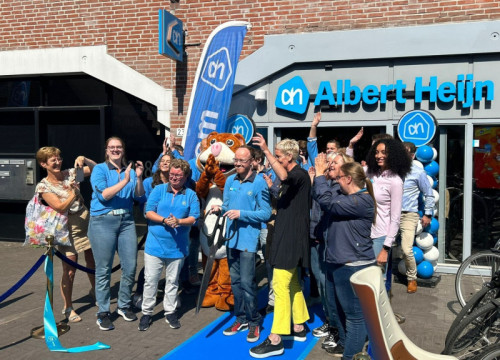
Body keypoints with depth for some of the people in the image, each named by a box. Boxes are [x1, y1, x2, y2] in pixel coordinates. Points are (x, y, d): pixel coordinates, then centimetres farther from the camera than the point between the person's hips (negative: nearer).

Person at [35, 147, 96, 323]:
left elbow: (96, 168, 3)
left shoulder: (70, 173, 3)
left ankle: (94, 290, 40)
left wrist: (84, 160, -14)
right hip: (68, 229, -4)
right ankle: (68, 308, 15)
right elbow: (60, 207, -16)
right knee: (69, 270, -1)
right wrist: (74, 192, -26)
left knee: (93, 262, 14)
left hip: (86, 222, 4)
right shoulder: (43, 186, -7)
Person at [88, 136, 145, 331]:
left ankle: (124, 306, 25)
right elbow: (103, 195, -14)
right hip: (103, 221, -4)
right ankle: (103, 313, 13)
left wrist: (139, 178, -9)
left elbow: (139, 198, 4)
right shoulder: (99, 169, 0)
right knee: (103, 270, 1)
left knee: (130, 267, 5)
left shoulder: (129, 170, 10)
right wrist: (125, 181, -18)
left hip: (126, 220, 4)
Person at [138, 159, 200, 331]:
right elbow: (149, 212, -4)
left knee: (172, 281, 13)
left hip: (177, 246, 1)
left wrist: (178, 221, -23)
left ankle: (170, 312, 26)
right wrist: (164, 220, -20)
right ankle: (147, 312, 17)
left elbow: (193, 217, -5)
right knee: (150, 280, 4)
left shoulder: (191, 195, 3)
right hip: (155, 244, 0)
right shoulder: (159, 190, 3)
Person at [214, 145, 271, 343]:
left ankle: (254, 322, 12)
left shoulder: (259, 182, -10)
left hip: (248, 239, -6)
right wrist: (220, 209, -5)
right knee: (235, 280, 13)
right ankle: (241, 319, 28)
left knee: (247, 282, -5)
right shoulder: (230, 180, 8)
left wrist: (241, 214, -19)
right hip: (231, 237, 6)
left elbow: (266, 213, -12)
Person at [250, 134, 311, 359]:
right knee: (292, 283, 16)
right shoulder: (293, 177, 18)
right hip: (287, 235, 11)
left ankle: (275, 340, -8)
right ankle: (299, 328, 28)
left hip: (291, 237, -11)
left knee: (281, 286, -11)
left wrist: (266, 151, -41)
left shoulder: (300, 174, -14)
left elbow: (283, 176, -39)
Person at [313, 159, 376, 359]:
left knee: (355, 313, 1)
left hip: (353, 266, -11)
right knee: (338, 308, 23)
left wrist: (320, 175, -14)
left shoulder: (362, 201, -21)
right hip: (336, 262, 11)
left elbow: (327, 202, -24)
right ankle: (345, 344, 39)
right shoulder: (344, 195, 11)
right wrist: (319, 176, 2)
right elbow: (322, 196, 13)